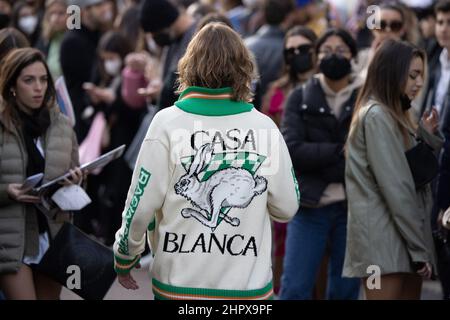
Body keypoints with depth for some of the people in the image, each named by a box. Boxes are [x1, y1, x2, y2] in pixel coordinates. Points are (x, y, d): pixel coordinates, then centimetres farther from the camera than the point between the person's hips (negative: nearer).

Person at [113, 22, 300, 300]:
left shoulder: (168, 123, -9)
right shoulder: (264, 127, -5)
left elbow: (140, 207, -7)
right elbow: (287, 208, 1)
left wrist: (124, 258, 9)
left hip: (178, 286, -1)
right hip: (248, 286, 1)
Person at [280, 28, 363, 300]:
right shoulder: (300, 98, 6)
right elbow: (292, 149, -8)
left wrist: (319, 160, -14)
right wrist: (341, 151, -14)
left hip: (352, 206, 0)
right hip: (310, 205, 0)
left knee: (346, 290, 6)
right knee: (295, 289, -3)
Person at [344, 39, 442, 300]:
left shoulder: (392, 114, 21)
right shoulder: (377, 116, -10)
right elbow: (395, 188, -16)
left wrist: (424, 135, 7)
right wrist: (419, 247, -16)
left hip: (400, 238, 9)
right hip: (384, 238, -9)